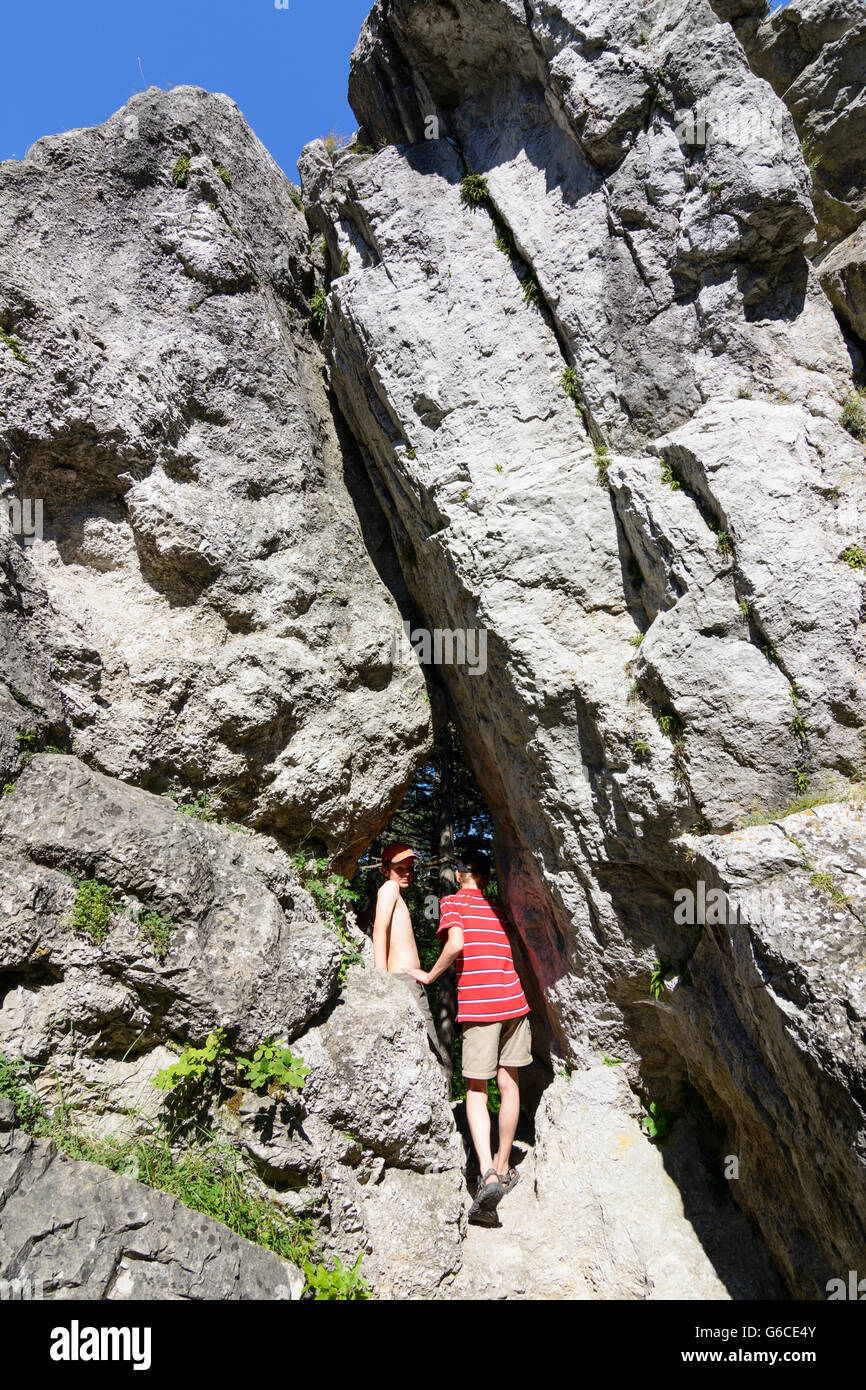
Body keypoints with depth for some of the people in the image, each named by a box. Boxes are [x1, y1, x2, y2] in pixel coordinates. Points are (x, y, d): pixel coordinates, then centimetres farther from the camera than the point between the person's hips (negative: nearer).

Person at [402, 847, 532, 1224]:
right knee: (509, 1084, 13)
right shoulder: (500, 908, 18)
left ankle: (488, 1175, -12)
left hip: (478, 1004, -4)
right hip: (513, 999, 4)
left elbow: (456, 943, -13)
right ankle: (503, 1168, 24)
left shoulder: (453, 901, 3)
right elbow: (511, 951, 15)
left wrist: (428, 976, -2)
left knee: (476, 1091, 2)